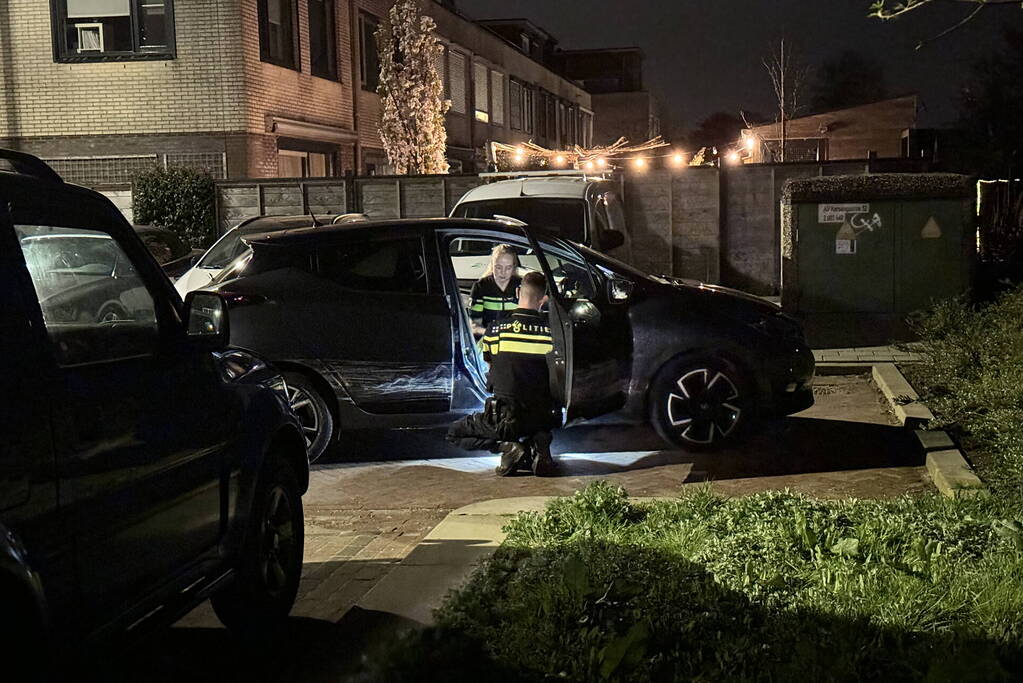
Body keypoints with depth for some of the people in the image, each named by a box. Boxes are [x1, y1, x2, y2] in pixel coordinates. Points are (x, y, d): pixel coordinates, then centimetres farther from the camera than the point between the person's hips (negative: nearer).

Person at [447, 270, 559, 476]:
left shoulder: (495, 330, -6)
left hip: (506, 418, -3)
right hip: (542, 417, 3)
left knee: (455, 434, 18)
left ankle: (507, 446, -6)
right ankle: (538, 444, 3)